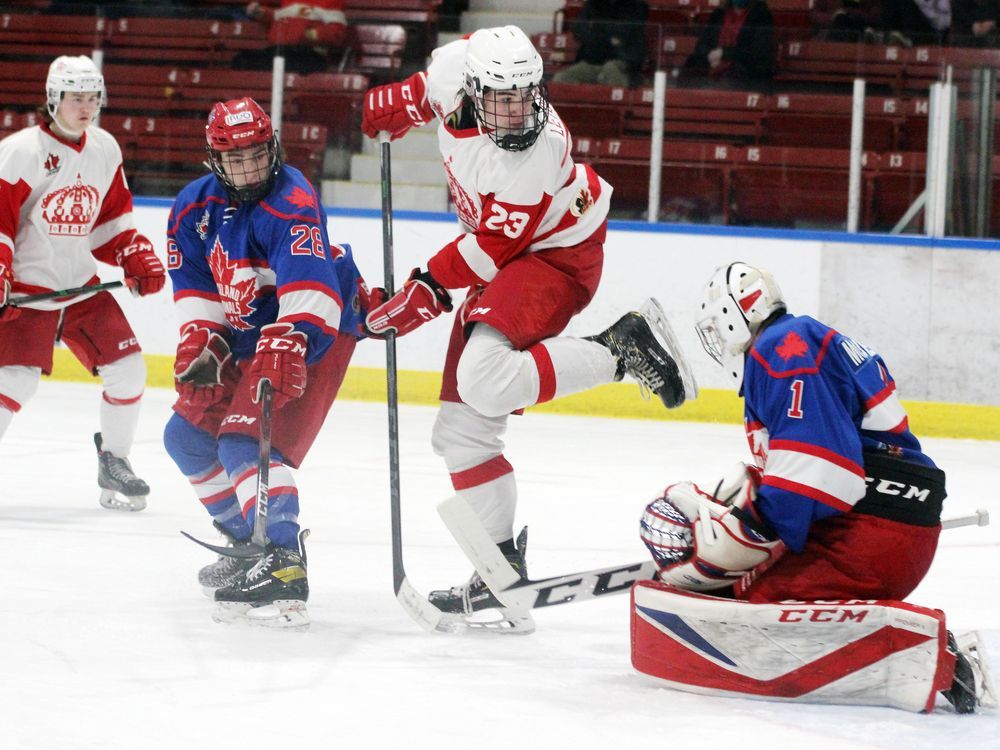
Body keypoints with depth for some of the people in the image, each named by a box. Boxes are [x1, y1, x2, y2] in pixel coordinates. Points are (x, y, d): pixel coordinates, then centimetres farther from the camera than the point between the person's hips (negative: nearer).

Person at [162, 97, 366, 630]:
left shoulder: (290, 203, -25)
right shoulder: (195, 207, 0)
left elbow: (310, 290, -38)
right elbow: (197, 288, 7)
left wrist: (288, 345, -51)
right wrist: (200, 345, -8)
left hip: (315, 331, -9)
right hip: (245, 336, 9)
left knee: (247, 441, -26)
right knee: (187, 435, 13)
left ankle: (283, 563, -36)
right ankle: (249, 540, 25)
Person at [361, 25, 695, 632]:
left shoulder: (535, 154, -32)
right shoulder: (457, 70, -15)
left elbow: (493, 247, -26)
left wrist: (430, 290, -23)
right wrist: (396, 105, 21)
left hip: (554, 256, -8)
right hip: (501, 261, 8)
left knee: (484, 382, -33)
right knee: (461, 429, 4)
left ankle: (625, 350, -19)